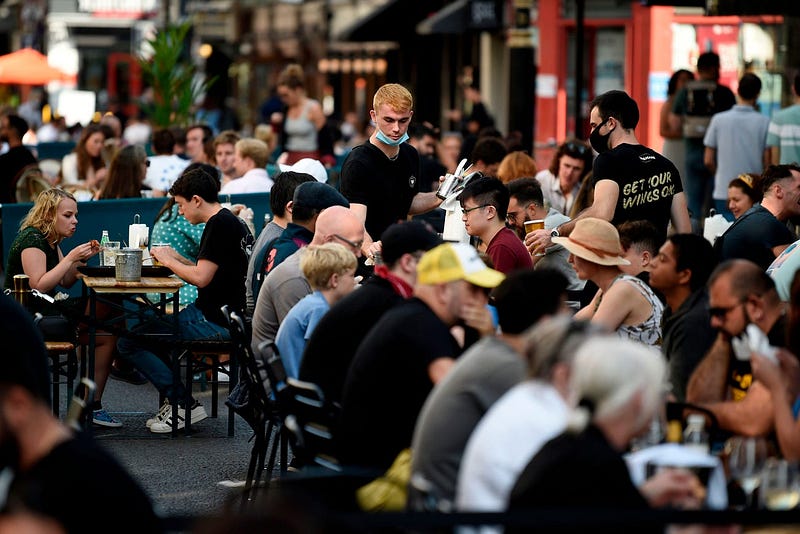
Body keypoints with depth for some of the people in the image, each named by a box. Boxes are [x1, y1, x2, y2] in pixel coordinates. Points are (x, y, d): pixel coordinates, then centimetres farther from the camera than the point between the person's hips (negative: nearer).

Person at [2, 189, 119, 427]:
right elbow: (39, 285, -23)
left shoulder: (51, 240, 15)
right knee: (107, 336, -18)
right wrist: (71, 258, -21)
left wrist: (82, 258, 2)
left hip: (45, 311, 10)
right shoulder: (32, 239, -14)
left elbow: (65, 281, 18)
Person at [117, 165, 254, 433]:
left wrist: (169, 261, -6)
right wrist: (177, 259, 10)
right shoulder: (233, 222, 15)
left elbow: (201, 278, -21)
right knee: (150, 322, 28)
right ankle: (174, 399, 21)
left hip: (215, 320, -11)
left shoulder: (219, 225, -16)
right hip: (231, 314, 11)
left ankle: (184, 404, -7)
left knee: (128, 341, -11)